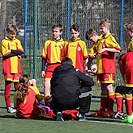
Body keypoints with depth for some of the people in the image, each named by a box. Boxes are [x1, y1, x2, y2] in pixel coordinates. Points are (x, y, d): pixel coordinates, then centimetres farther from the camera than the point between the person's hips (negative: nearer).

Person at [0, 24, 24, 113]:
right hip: (8, 67, -4)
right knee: (8, 85, -5)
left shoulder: (17, 41, 15)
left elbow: (21, 52, 2)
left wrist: (11, 51, -9)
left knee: (17, 86, 3)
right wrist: (16, 52, -6)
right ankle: (8, 106, -4)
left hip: (16, 67, 4)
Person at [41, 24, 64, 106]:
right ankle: (47, 105, -8)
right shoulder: (48, 43, 9)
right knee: (47, 85, -12)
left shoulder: (63, 43, 4)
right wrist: (43, 69, 4)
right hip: (49, 67, 1)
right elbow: (44, 57, 10)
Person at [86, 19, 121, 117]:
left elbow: (118, 49, -15)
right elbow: (91, 55, 20)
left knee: (109, 87, -7)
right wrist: (88, 67, 12)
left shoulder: (109, 38, -4)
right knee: (103, 89, 10)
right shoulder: (98, 41, 17)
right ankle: (102, 110, 14)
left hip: (108, 68, -7)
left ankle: (110, 110, -7)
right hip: (100, 68, 7)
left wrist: (105, 49, -18)